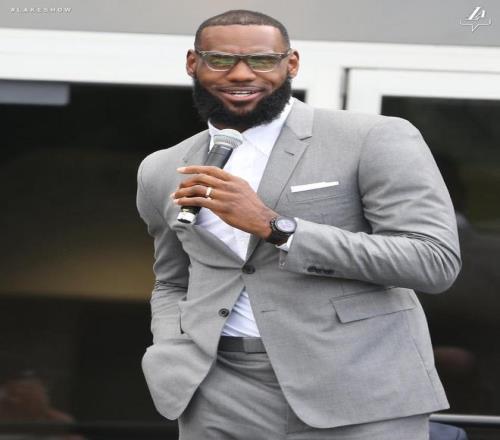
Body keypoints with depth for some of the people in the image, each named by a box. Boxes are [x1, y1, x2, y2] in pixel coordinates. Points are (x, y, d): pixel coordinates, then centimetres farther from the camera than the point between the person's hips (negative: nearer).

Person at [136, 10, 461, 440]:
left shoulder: (375, 140, -3)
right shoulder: (163, 172, 13)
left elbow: (436, 261, -11)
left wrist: (273, 226, -15)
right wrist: (176, 366, 4)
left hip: (358, 393, -4)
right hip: (223, 402, 4)